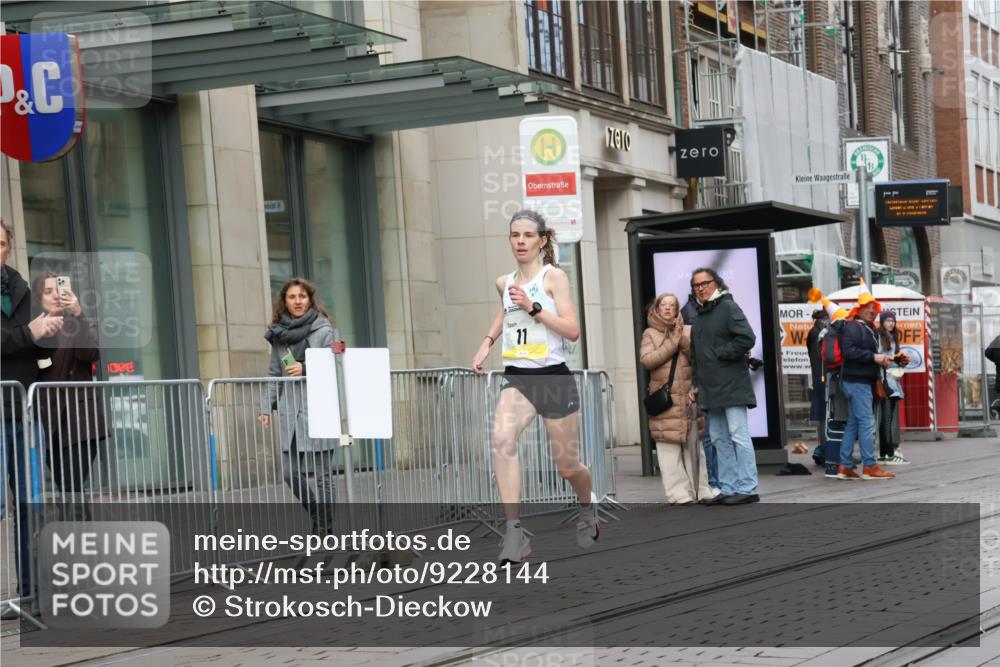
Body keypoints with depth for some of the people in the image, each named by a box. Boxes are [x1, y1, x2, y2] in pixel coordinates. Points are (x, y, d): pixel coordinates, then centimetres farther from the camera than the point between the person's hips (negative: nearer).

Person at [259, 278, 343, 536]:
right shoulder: (279, 333, 13)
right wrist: (267, 408, 9)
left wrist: (306, 369, -18)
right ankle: (317, 515, 24)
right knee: (290, 473, 4)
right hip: (289, 411, 5)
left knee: (322, 473, -2)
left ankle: (326, 528, 7)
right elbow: (274, 374, 15)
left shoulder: (323, 330, -1)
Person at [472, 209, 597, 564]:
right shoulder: (504, 282, 10)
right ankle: (514, 532, -31)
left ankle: (588, 507, 44)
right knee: (502, 439, -27)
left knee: (568, 466, 8)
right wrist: (487, 341, 22)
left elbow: (572, 331, -14)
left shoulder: (553, 276, -5)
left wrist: (533, 308, -21)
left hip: (554, 377, -3)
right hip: (516, 378, 3)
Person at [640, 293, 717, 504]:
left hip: (689, 397, 2)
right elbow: (646, 359, -7)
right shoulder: (650, 334, 8)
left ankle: (700, 490, 8)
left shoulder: (687, 331, 13)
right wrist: (671, 343, -10)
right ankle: (678, 493, -5)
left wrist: (683, 340, -11)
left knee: (694, 444, 3)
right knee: (669, 447, -7)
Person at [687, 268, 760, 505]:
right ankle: (728, 488, 11)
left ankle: (747, 488, -10)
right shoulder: (700, 316, 21)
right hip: (710, 388, 9)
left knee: (738, 434, -10)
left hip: (731, 385, -9)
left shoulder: (728, 308, -3)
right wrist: (695, 384, 16)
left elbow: (747, 338, -16)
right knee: (719, 439, 8)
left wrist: (720, 354, -10)